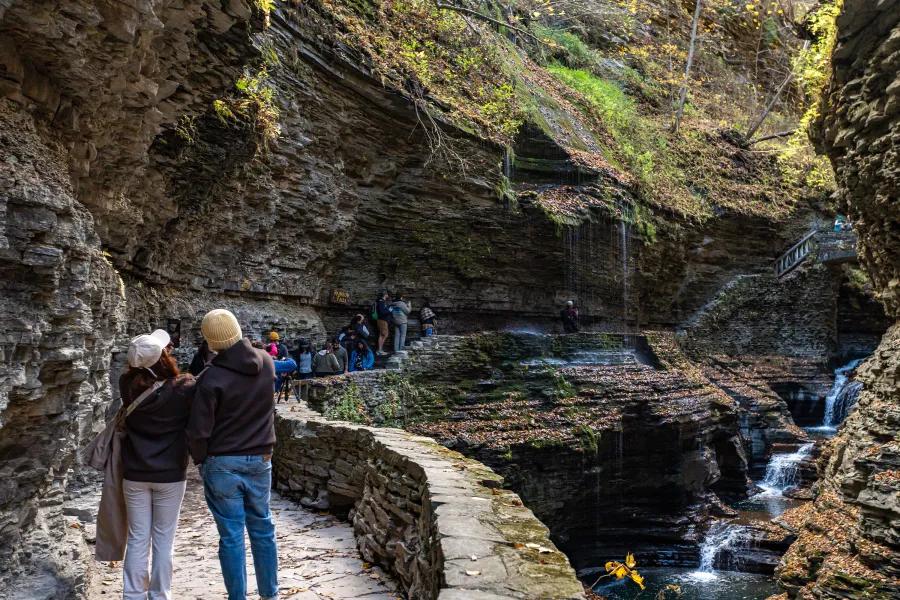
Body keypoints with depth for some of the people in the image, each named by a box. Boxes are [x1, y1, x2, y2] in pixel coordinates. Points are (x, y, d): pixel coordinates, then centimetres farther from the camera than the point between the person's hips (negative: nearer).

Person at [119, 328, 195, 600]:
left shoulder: (127, 385, -9)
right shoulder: (184, 388, -17)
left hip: (134, 474, 2)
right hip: (171, 474, -2)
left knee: (137, 539, 13)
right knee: (163, 539, 10)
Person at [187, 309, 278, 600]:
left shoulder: (213, 377, -18)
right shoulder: (266, 362, -3)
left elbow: (198, 430, -15)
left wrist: (200, 459, 1)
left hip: (222, 464, -4)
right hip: (260, 460, 4)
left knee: (231, 535, 6)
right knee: (263, 528, 16)